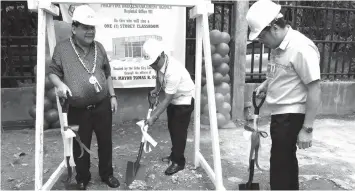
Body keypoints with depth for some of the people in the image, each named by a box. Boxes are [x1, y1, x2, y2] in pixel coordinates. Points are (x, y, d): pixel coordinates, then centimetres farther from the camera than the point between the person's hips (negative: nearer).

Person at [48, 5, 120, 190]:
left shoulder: (99, 47, 6)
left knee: (105, 142, 14)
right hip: (78, 110, -3)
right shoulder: (62, 48, -5)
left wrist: (112, 96, 9)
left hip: (102, 106, 3)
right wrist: (59, 84, -21)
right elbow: (53, 72, 1)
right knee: (80, 146, 11)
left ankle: (107, 174, 34)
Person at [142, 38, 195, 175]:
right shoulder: (159, 63, -13)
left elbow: (167, 100, -31)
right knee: (172, 128, 17)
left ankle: (178, 162, 14)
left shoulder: (173, 71, -37)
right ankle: (174, 154, 34)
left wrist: (154, 117, -28)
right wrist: (157, 89, 1)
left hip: (184, 100, -8)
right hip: (173, 99, 8)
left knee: (179, 131, -1)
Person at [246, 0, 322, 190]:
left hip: (292, 115, -9)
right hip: (280, 114, 9)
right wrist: (266, 83, 4)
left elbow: (314, 90, -20)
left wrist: (307, 128, -19)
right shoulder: (278, 46, 4)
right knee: (287, 159, 23)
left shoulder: (301, 48, -22)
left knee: (280, 164, 0)